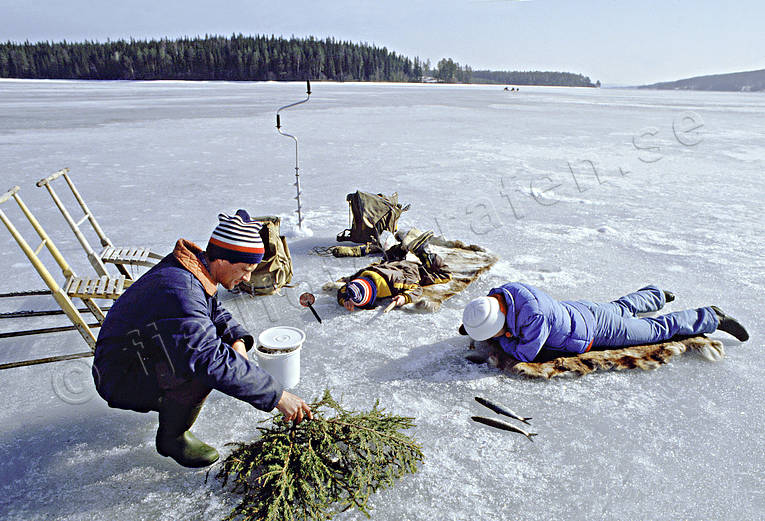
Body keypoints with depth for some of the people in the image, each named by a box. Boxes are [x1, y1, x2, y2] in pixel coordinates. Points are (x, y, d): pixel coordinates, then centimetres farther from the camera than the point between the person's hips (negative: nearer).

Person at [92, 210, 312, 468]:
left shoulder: (195, 269, -4)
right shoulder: (180, 289, -33)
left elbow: (217, 312, 12)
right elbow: (213, 360, -40)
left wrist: (238, 340, -10)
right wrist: (277, 396, -37)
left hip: (149, 354, 9)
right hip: (120, 377, -9)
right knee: (203, 368, -32)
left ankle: (170, 398, 14)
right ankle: (172, 437, -5)